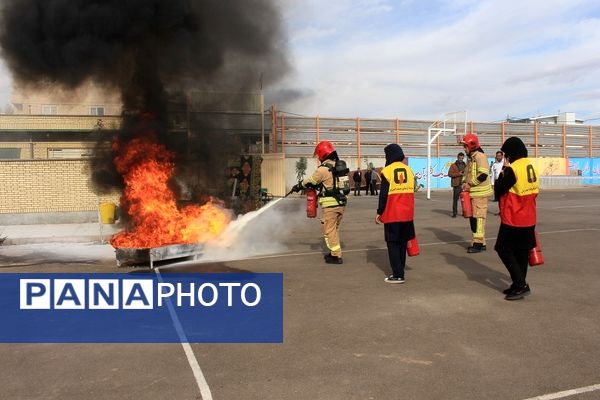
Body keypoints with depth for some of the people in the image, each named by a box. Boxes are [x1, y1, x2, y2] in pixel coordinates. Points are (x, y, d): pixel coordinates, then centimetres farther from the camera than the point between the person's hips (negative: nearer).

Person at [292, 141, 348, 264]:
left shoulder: (323, 169, -14)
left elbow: (310, 181, -1)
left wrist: (298, 186, 16)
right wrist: (318, 187, 24)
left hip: (330, 204, -8)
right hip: (341, 203, 8)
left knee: (329, 230, 0)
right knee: (334, 229, 19)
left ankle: (336, 256, 1)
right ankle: (335, 252, 26)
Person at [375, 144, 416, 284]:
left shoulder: (387, 171, -8)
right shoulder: (409, 170, 9)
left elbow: (383, 194, -10)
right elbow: (412, 192, 13)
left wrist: (379, 212, -2)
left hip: (392, 214, -5)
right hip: (407, 213, 6)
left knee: (392, 243, 2)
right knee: (402, 243, 14)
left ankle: (397, 275, -1)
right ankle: (400, 271, 21)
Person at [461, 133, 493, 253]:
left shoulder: (480, 156, -14)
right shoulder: (470, 158, 15)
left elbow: (483, 175, -23)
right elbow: (467, 172, 24)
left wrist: (470, 184, -17)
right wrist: (464, 182, 5)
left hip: (480, 192, -9)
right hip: (472, 192, 9)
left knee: (478, 216, -7)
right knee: (473, 216, 13)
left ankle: (478, 243, -2)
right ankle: (480, 241, 22)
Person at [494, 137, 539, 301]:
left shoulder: (513, 169, -18)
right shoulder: (532, 168, 9)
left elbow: (498, 189, -10)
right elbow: (533, 192, 16)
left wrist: (503, 171, -2)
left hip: (513, 219, -8)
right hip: (529, 218, 8)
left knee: (504, 250, 0)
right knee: (522, 251, 13)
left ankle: (520, 285, -5)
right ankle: (519, 285, 20)